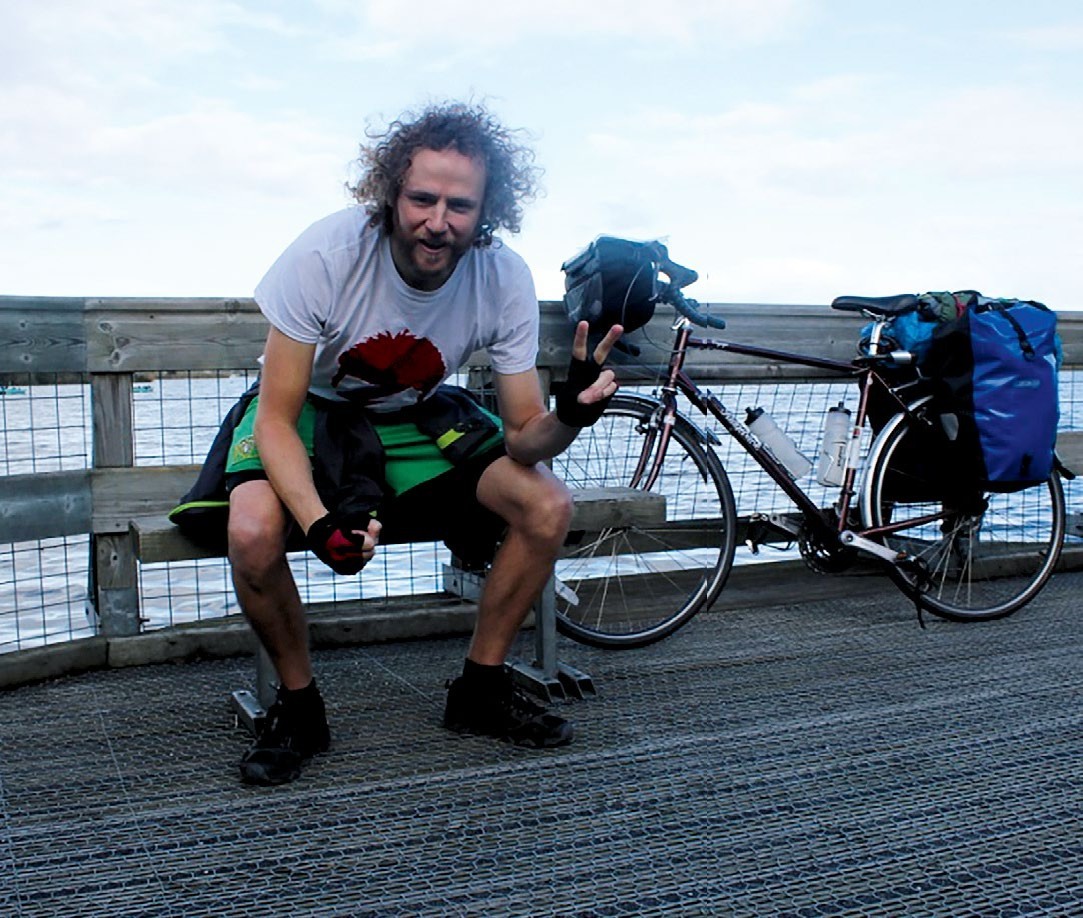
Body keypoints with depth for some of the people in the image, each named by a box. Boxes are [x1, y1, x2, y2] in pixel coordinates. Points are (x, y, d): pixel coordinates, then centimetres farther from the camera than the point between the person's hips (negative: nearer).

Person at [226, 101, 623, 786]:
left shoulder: (504, 279, -21)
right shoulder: (326, 254, -30)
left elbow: (523, 439, -16)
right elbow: (276, 418, -26)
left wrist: (569, 415, -41)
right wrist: (317, 523, -44)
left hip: (415, 415, 3)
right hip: (312, 408, -2)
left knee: (549, 508, -17)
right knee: (254, 532, -32)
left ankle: (480, 690, 4)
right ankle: (299, 705, -4)